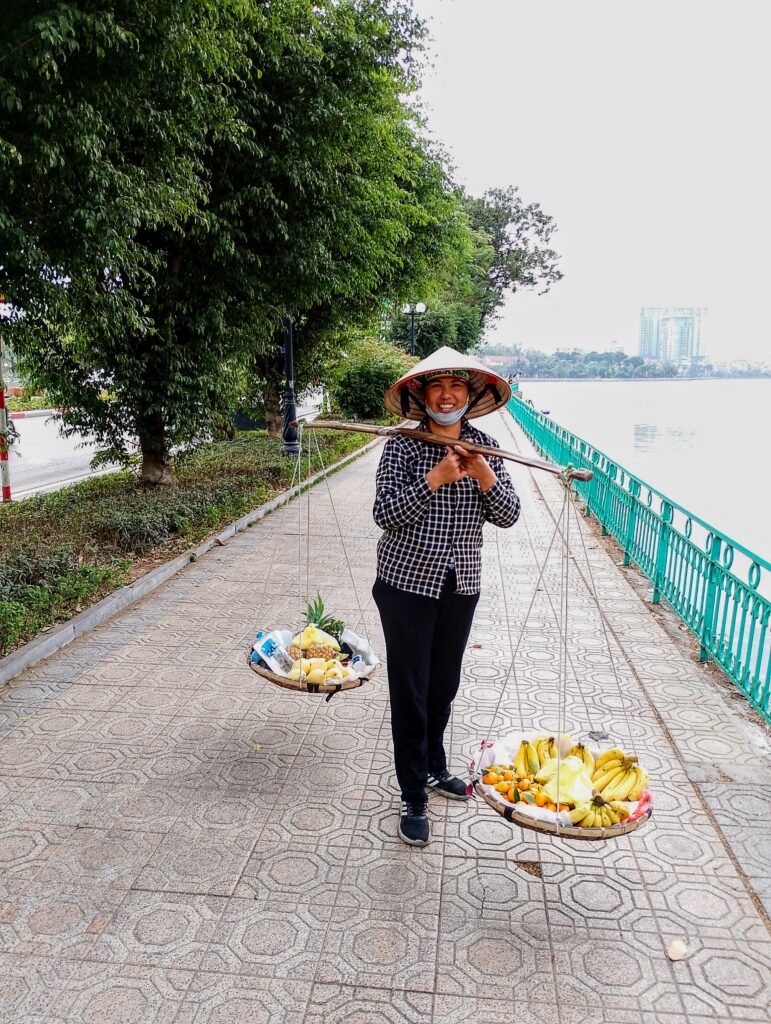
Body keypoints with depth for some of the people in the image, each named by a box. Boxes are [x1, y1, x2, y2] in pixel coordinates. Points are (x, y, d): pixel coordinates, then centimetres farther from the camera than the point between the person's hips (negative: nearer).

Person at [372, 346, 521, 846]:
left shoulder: (485, 447, 2)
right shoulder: (403, 446, -9)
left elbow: (509, 515, -1)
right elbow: (385, 513, -15)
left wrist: (484, 476, -18)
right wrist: (434, 480, -23)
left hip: (461, 585, 4)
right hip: (408, 583, -4)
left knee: (444, 687, 19)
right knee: (410, 692, 3)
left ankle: (434, 766, 42)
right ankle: (414, 797, 19)